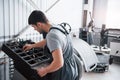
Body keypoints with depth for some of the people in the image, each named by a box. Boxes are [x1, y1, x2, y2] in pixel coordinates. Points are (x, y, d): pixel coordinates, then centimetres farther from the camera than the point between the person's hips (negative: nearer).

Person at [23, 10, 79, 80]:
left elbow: (59, 63, -36)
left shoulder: (52, 35, -28)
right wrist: (32, 45, 31)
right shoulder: (58, 27, 1)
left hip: (63, 74, -9)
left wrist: (44, 71, -19)